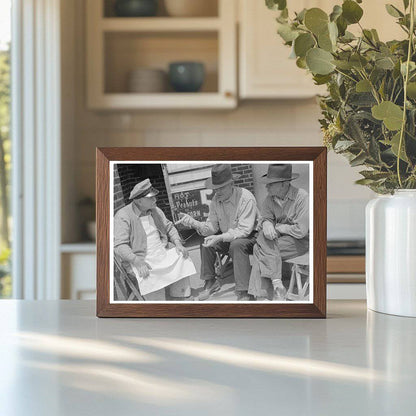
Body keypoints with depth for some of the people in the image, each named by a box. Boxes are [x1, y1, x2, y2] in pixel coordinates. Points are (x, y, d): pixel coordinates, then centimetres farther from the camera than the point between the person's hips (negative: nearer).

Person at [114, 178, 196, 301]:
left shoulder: (155, 211, 13)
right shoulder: (122, 216, -11)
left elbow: (169, 227, 25)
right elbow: (119, 246, -19)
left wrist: (178, 243, 4)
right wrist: (138, 262, -31)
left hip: (162, 254, 7)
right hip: (139, 261, -7)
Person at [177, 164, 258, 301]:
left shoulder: (246, 198, -24)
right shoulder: (216, 200, -2)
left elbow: (244, 230, -28)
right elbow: (211, 227, -3)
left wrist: (220, 238, -37)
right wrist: (193, 223, -22)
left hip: (250, 237, -7)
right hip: (226, 238, 7)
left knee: (237, 245, -36)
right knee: (206, 244, -12)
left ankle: (242, 293, -31)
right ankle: (210, 282, 4)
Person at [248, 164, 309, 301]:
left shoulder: (301, 197, -16)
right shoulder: (269, 200, 4)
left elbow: (300, 231, -20)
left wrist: (277, 227, -10)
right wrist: (267, 224, -26)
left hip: (300, 242, -6)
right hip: (279, 239, 6)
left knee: (260, 249, -24)